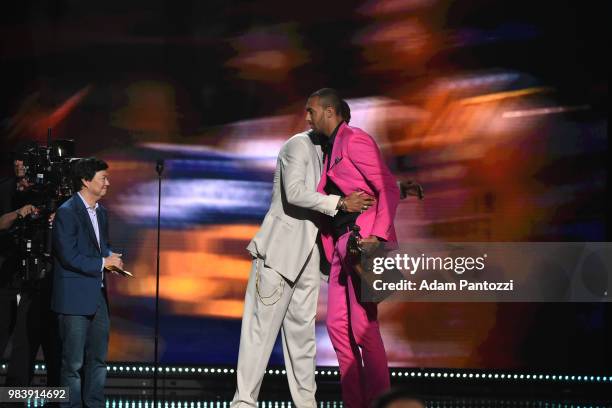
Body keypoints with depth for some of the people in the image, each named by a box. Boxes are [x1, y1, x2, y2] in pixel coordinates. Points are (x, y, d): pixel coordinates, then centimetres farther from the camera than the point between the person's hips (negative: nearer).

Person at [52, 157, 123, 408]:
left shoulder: (100, 212, 12)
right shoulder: (67, 212, -14)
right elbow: (69, 257, -20)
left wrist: (111, 257, 1)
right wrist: (103, 263, -13)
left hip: (98, 297, 8)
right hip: (74, 298, -8)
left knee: (98, 359, 13)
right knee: (73, 363, -1)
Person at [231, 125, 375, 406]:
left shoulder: (324, 154, 17)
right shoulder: (298, 145, -8)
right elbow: (294, 192, -21)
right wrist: (341, 203, -24)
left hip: (306, 255, 8)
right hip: (280, 251, -8)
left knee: (302, 329, 8)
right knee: (261, 328, -7)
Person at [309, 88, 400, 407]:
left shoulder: (355, 139, -7)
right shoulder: (331, 148, 20)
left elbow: (389, 188, -13)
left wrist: (377, 235, -23)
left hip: (365, 239, -9)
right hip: (342, 243, 9)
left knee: (363, 327, -10)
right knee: (337, 324, 5)